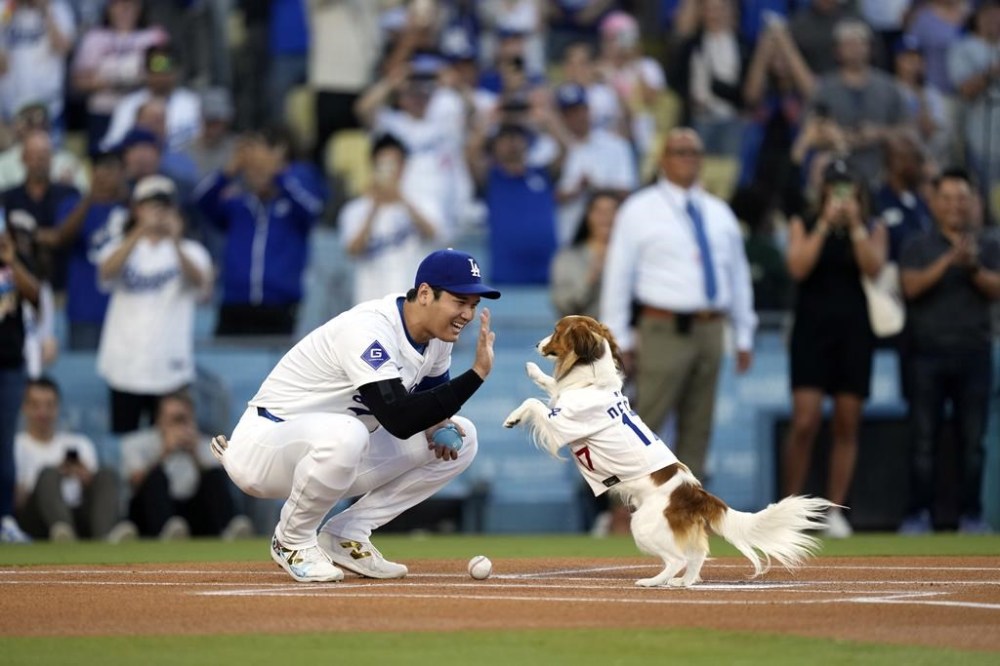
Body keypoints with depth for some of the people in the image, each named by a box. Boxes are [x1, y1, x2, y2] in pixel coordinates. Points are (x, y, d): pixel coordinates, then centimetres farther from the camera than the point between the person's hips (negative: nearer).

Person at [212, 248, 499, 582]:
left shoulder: (438, 333, -1)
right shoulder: (369, 330, -28)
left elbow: (433, 394, 16)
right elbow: (398, 420, -37)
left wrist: (438, 423, -9)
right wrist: (477, 373, -37)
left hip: (336, 451, 9)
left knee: (460, 438, 0)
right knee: (343, 434, -42)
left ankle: (346, 536, 2)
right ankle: (292, 542, -13)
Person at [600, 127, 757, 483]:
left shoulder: (719, 213, 15)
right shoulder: (640, 210, 0)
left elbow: (738, 275, 19)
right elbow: (618, 276, -2)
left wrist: (744, 335, 15)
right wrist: (620, 339, -6)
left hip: (710, 330, 5)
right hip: (664, 330, -5)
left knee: (697, 428, 8)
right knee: (646, 426, -11)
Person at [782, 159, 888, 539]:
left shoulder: (873, 230, 9)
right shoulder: (804, 226, 7)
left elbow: (873, 268, -7)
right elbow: (798, 267, -9)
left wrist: (854, 224, -12)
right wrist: (825, 224, -11)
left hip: (855, 332, 2)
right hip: (812, 329, -2)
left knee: (847, 425, 2)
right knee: (805, 422, -12)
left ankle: (835, 510, 6)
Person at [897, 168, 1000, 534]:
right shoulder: (919, 246, 8)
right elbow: (911, 286, -8)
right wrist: (948, 261, -17)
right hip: (928, 353, -1)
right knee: (924, 439, -3)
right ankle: (918, 514, -1)